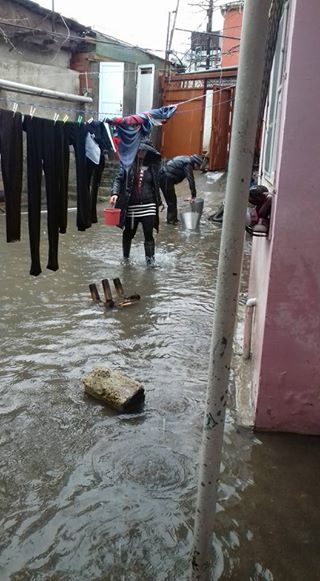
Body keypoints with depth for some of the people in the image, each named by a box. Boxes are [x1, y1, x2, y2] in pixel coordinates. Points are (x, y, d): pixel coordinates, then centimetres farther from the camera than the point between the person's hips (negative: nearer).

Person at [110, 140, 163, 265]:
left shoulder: (153, 166, 5)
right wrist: (115, 193, -19)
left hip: (148, 207, 0)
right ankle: (126, 257, 32)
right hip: (131, 206, 0)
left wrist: (159, 201, 22)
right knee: (129, 233, 14)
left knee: (149, 235, -4)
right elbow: (118, 179, -2)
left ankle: (150, 260, 3)